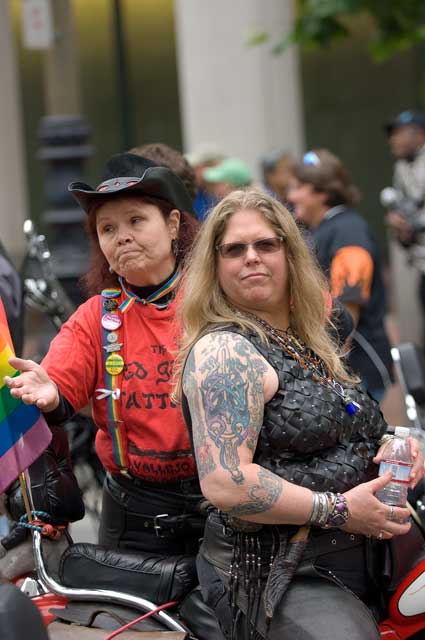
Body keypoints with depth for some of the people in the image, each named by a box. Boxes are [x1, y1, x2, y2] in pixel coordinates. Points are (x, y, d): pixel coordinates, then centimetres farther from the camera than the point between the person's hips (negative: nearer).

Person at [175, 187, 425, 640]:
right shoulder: (224, 351, -10)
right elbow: (224, 483, -21)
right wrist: (336, 510, -17)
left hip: (357, 560, 9)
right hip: (273, 577, -9)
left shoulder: (308, 343, 17)